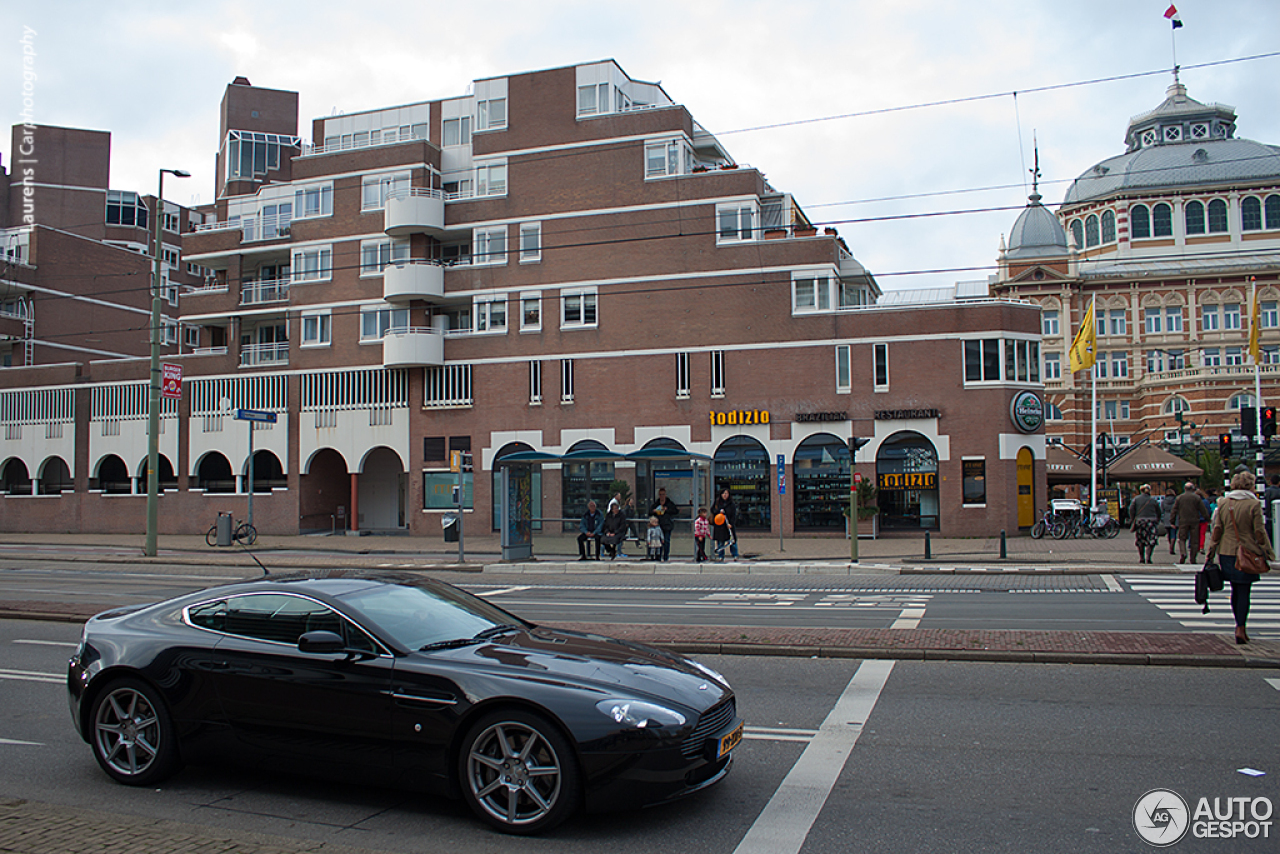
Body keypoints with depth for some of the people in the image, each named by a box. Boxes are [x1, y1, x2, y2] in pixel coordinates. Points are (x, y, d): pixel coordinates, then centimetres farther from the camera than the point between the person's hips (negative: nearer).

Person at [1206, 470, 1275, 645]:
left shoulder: (1224, 502, 3)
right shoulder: (1254, 504, -9)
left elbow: (1217, 529, 3)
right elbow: (1259, 532, -9)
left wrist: (1212, 549, 10)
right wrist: (1267, 552, 1)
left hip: (1226, 552, 4)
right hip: (1247, 554, -4)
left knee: (1235, 590, 15)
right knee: (1244, 592, -1)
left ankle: (1240, 626, 23)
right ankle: (1240, 628, -9)